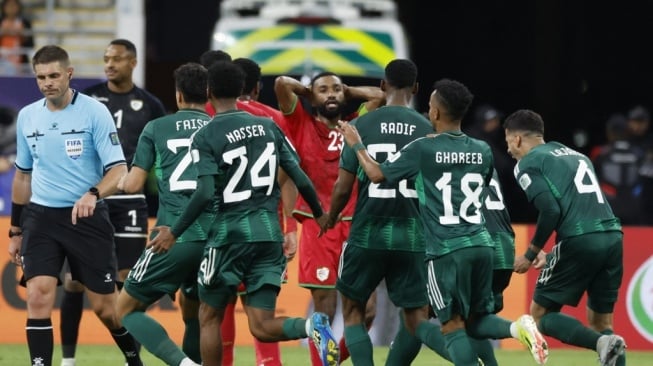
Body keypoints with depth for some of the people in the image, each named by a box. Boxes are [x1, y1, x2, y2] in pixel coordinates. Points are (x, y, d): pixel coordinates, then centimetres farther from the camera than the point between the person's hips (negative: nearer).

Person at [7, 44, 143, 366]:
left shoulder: (94, 112, -9)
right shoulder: (27, 116, 6)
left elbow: (118, 170, -14)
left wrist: (93, 194, -34)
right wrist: (15, 231, 18)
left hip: (86, 217, -3)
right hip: (41, 218, 3)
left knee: (105, 306, 3)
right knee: (38, 297, -15)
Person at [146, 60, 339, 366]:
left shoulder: (205, 137, -5)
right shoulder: (268, 127, 9)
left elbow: (206, 193, -15)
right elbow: (300, 179, 8)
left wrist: (174, 232, -5)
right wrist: (319, 214, 24)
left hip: (231, 233, -4)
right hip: (269, 232, 4)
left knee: (209, 316, 14)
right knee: (261, 326, 3)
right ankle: (311, 326, -27)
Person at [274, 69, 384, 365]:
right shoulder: (303, 125, 7)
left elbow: (379, 96, 13)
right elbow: (281, 84, -4)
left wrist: (346, 91, 17)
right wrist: (308, 93, 13)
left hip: (355, 226, 3)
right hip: (318, 227, -3)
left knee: (366, 310, 0)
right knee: (325, 311, -5)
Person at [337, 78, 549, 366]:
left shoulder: (423, 149, -5)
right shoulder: (482, 150, 11)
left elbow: (377, 174, 0)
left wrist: (356, 145, 18)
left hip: (446, 249, -5)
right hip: (481, 244, 5)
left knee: (453, 326, 0)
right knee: (476, 320, 16)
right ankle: (518, 327, -13)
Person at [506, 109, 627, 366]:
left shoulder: (527, 164, 4)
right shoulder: (575, 155, 27)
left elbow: (550, 210, -10)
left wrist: (531, 255, 2)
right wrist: (552, 255, 27)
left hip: (580, 240, -7)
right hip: (613, 236, 7)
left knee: (541, 314, 6)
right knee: (601, 322, 17)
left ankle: (602, 342, -17)